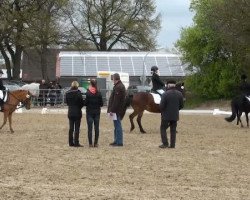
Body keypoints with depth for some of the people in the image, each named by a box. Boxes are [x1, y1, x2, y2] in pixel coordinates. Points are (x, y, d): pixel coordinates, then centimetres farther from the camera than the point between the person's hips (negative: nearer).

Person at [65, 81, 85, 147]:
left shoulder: (67, 93, -1)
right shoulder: (78, 93, -15)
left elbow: (67, 102, 7)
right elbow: (82, 102, -11)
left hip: (70, 112, 5)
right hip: (77, 112, -4)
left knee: (71, 128, 11)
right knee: (77, 128, 0)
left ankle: (71, 142, 13)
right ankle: (76, 143, -1)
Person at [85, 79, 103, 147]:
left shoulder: (88, 93, -11)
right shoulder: (99, 93, -3)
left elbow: (86, 103, -10)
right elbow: (101, 104, 1)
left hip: (89, 112, -2)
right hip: (97, 112, 3)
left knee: (90, 128, 1)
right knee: (96, 128, 7)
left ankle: (90, 143, -2)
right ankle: (96, 143, 8)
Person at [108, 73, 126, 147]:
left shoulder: (118, 87, -19)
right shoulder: (121, 86, 16)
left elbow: (116, 100, -23)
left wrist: (112, 110, -21)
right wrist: (112, 109, 21)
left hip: (117, 110, -11)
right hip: (117, 110, 11)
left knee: (118, 125, -7)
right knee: (117, 125, 16)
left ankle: (119, 142, -5)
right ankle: (116, 141, 24)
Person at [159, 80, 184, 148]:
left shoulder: (166, 94, -15)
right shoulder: (179, 94, 1)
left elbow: (161, 105, -15)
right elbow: (181, 105, 5)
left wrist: (162, 111, 5)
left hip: (166, 115, -4)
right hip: (175, 115, 4)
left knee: (163, 128, 8)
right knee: (173, 130, 11)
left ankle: (165, 143, 1)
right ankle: (172, 144, 10)